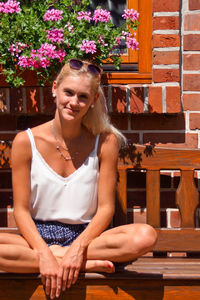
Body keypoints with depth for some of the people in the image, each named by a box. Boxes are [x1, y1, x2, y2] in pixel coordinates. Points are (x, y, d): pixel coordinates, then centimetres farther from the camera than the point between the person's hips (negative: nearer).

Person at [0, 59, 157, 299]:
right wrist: (44, 254, -21)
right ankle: (87, 265, -25)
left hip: (85, 236, 0)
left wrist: (78, 247, -21)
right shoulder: (26, 142, -3)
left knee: (145, 236, -29)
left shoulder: (105, 142, -1)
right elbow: (21, 210, -4)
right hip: (38, 236, 0)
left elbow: (105, 208, -3)